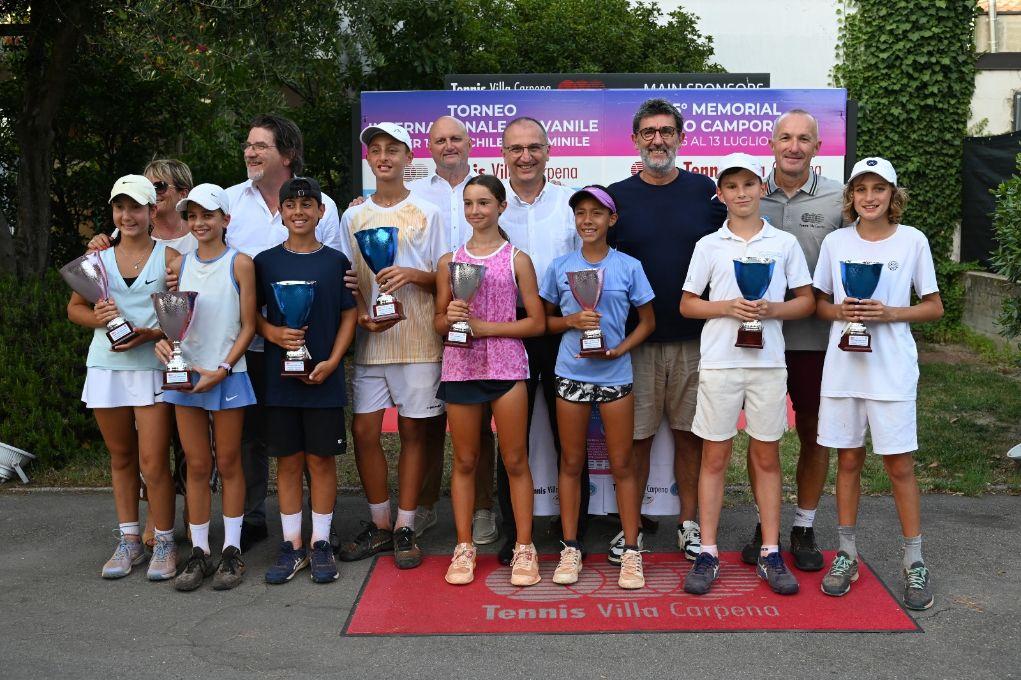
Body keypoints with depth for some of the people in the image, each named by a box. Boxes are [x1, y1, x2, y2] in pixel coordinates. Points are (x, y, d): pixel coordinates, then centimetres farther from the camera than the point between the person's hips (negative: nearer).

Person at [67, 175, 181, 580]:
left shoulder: (169, 256, -1)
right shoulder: (98, 258, 9)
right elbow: (74, 308, 14)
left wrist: (150, 334, -17)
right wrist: (98, 318, -7)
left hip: (152, 366, -4)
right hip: (106, 366, 4)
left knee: (153, 462, -6)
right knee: (121, 458, 12)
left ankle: (164, 543, 8)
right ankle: (129, 540, 23)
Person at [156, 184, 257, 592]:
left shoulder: (239, 263, -4)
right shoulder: (181, 263, 8)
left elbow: (248, 326, -5)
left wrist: (223, 369, -14)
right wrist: (164, 341, -11)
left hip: (227, 374, -3)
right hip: (186, 373, 4)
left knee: (228, 464, 6)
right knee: (196, 466, 8)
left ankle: (231, 551, 15)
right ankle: (198, 553, 16)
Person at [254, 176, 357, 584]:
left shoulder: (336, 261, 3)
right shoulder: (265, 261, 5)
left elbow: (349, 316, 2)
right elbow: (253, 314, 8)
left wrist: (331, 362, -10)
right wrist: (274, 333, -13)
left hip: (324, 378, -1)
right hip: (279, 378, 1)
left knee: (321, 459, 4)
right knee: (287, 460, 7)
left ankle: (320, 544, 15)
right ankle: (292, 545, 16)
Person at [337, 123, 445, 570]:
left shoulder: (427, 214, 4)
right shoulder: (353, 217, 11)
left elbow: (443, 278, 4)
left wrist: (413, 275, -16)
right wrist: (360, 316, -7)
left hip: (418, 340, -2)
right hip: (370, 340, 2)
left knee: (412, 431, 3)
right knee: (364, 430, 0)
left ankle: (404, 527, 14)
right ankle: (380, 524, 17)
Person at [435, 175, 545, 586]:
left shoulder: (517, 260, 3)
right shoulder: (449, 261, 10)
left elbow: (536, 323, -1)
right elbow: (439, 321, 13)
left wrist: (483, 326, -10)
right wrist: (450, 318, -11)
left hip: (506, 367, -2)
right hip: (460, 367, 2)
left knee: (515, 460, 3)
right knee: (464, 461, 8)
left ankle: (524, 549, 12)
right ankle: (464, 548, 18)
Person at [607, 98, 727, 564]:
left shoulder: (705, 191, 5)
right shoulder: (617, 196, 3)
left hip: (695, 337, 1)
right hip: (635, 338, -1)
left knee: (690, 433, 8)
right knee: (635, 436, 4)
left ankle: (688, 523, 22)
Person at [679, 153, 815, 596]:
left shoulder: (785, 243, 6)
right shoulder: (709, 245, 5)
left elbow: (807, 301, 8)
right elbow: (687, 304, 5)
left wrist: (772, 309, -12)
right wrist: (727, 307, -12)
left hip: (768, 361, 1)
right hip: (719, 361, 0)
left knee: (767, 456, 7)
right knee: (715, 456, 3)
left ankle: (770, 553, 16)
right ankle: (707, 552, 10)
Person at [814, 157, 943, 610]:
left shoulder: (913, 241, 0)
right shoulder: (835, 242, 5)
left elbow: (934, 307, 4)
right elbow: (819, 303, 11)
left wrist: (890, 313, -13)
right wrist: (839, 311, -11)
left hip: (892, 369, -2)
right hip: (842, 366, 2)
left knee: (898, 464, 1)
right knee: (848, 460, 9)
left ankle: (914, 563, 13)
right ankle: (846, 554, 22)